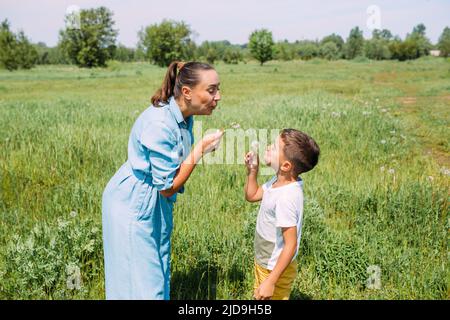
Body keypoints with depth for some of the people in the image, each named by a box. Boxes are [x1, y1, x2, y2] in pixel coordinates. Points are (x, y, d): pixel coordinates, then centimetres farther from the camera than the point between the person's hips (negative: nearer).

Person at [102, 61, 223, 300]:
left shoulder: (183, 116, -2)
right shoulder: (159, 124, -29)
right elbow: (167, 187, -23)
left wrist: (208, 147, -3)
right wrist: (201, 149, -22)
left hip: (158, 204, 9)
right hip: (133, 205, -9)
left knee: (159, 276, 19)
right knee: (141, 283, 2)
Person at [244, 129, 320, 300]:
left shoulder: (286, 197, -32)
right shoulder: (279, 181, -5)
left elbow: (290, 245, -29)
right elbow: (251, 195, 13)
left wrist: (271, 281, -26)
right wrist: (252, 170, -3)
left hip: (275, 269, -9)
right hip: (263, 262, 9)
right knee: (259, 297, 27)